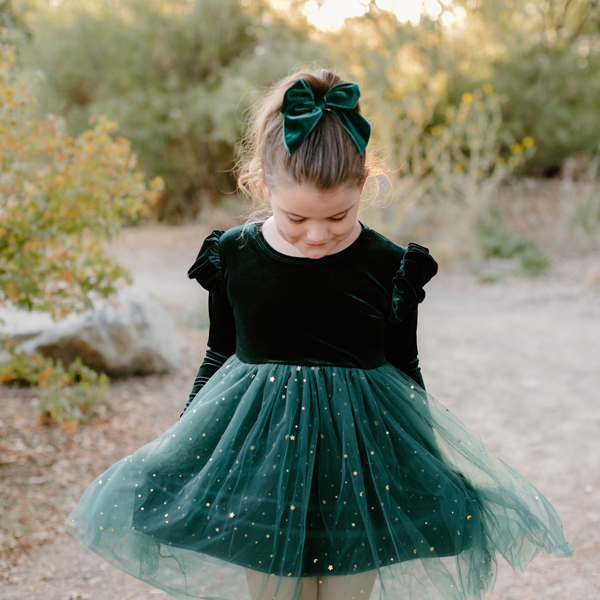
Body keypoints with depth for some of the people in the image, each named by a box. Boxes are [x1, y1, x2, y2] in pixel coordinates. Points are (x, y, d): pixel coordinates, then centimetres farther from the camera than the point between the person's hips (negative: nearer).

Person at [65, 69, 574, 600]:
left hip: (357, 459, -1)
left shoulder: (387, 267, -8)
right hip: (259, 460, 1)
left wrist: (424, 477, 8)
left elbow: (406, 372, 3)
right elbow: (218, 356, 8)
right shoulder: (232, 256, -5)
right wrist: (185, 446, 12)